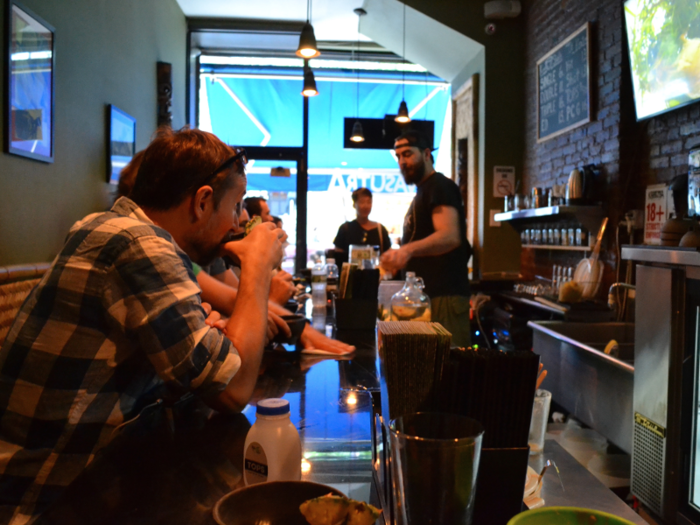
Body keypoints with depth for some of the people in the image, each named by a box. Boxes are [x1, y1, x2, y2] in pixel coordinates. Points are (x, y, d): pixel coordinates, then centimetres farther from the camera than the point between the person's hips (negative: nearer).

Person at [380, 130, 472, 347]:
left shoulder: (440, 186, -9)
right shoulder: (424, 191, 22)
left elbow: (450, 236, -26)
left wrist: (408, 249, -41)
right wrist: (399, 259, 21)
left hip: (444, 295, -10)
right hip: (427, 293, 10)